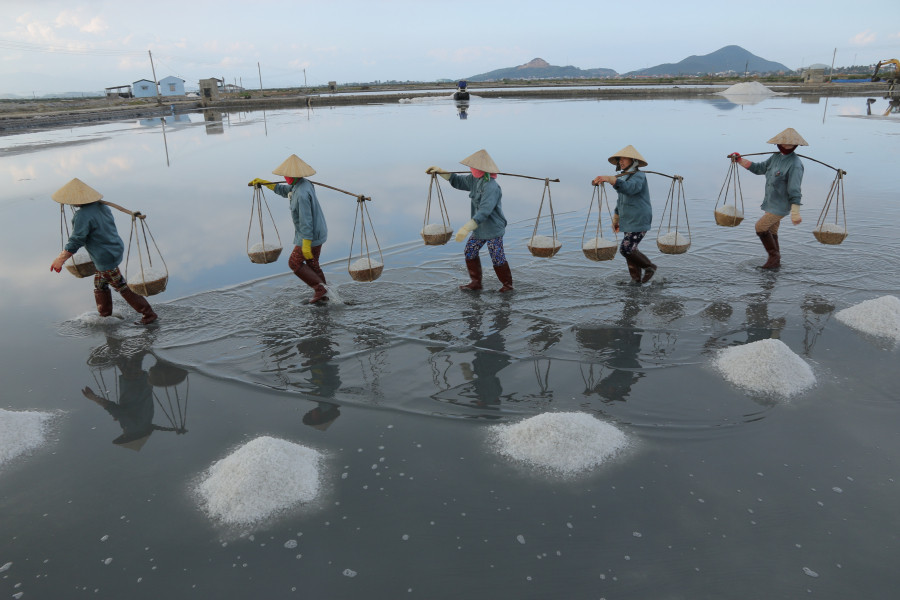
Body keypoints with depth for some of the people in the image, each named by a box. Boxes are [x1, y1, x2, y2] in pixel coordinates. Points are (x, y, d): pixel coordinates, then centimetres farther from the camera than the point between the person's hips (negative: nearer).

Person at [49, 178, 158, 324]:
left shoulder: (83, 215, -24)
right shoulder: (101, 206, 2)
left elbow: (76, 241, -22)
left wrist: (60, 259, -14)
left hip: (106, 259, -9)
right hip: (116, 249, 9)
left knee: (121, 287, 1)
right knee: (100, 284, 23)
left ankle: (148, 313, 7)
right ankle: (105, 315, 35)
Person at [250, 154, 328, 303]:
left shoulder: (301, 194, -27)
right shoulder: (303, 184, 4)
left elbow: (306, 222, -28)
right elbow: (283, 190, 24)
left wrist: (306, 245, -25)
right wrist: (263, 182, 24)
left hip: (310, 236, -9)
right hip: (317, 233, 9)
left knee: (295, 263, 8)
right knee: (311, 263, 20)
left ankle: (319, 287, 6)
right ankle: (322, 294, 28)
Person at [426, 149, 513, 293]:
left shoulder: (491, 187, -28)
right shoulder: (475, 180, 2)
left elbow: (484, 211, -36)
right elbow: (458, 181, 19)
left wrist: (466, 228, -41)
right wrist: (440, 171, 10)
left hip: (493, 229, -9)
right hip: (480, 228, 9)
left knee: (497, 258, 0)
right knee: (469, 252, 13)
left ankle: (508, 284, 19)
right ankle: (475, 283, 25)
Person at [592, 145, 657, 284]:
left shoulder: (638, 177, -15)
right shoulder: (625, 177, 14)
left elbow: (629, 188, -39)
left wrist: (607, 178, -51)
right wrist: (615, 219, 23)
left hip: (639, 222, -9)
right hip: (629, 221, 9)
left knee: (626, 249, -13)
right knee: (630, 249, 10)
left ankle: (649, 266, 7)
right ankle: (636, 280, 21)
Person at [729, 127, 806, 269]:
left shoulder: (795, 164, -21)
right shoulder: (776, 157, 5)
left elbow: (794, 190, -25)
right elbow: (759, 168, 16)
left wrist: (795, 213, -28)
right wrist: (739, 160, 8)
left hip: (781, 205, -9)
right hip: (771, 203, 9)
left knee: (760, 227, -9)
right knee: (771, 232, 15)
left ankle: (773, 256, 7)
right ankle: (775, 262, 27)